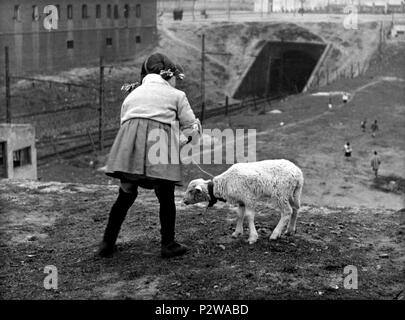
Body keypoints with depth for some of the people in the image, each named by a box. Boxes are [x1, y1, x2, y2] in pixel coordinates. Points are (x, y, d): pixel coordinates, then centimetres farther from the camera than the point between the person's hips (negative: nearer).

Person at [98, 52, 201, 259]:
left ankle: (107, 243, 19)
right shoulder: (176, 95, 18)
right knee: (166, 199, 12)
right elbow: (192, 128, 17)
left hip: (128, 147, 4)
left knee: (125, 196, 17)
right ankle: (168, 245, 18)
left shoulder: (132, 95, 30)